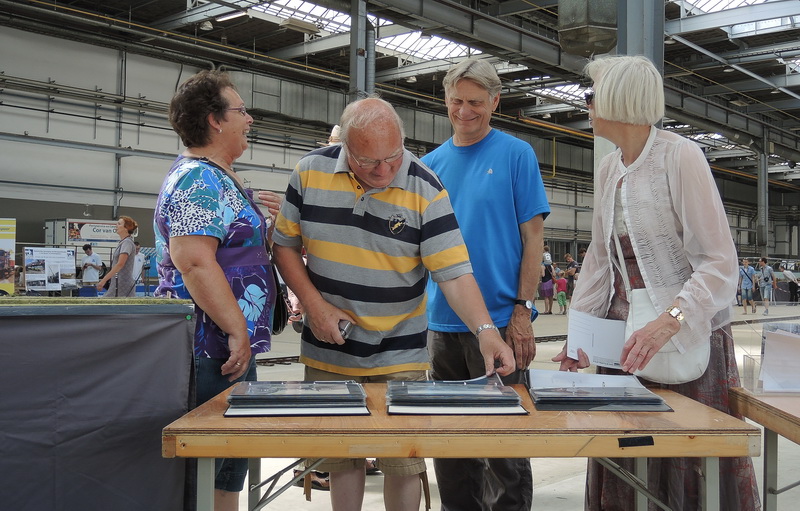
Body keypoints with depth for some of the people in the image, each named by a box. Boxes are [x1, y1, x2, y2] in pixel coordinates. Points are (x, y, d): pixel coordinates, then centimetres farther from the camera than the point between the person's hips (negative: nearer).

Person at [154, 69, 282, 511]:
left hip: (229, 343, 10)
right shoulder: (198, 180, -15)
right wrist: (237, 330, -23)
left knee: (230, 460, 15)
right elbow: (193, 261, -25)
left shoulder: (219, 177, 18)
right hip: (210, 348, -10)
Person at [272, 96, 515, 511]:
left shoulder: (425, 189, -11)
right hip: (327, 353, 2)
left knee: (404, 464, 2)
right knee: (339, 459, 14)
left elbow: (454, 272, -15)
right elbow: (286, 245, 5)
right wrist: (314, 304, -8)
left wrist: (486, 330, -30)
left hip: (400, 357, -2)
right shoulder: (310, 172, -4)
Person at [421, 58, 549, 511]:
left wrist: (522, 311, -12)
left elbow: (532, 236, -5)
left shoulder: (516, 154, -1)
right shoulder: (432, 163, 10)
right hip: (442, 321, 5)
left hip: (499, 320, -4)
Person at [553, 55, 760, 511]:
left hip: (690, 337, -6)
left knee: (689, 468, 0)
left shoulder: (680, 156, -13)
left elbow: (719, 262, -18)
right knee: (625, 470, 10)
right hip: (624, 339, 7)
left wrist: (668, 323, -31)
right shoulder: (608, 170, 9)